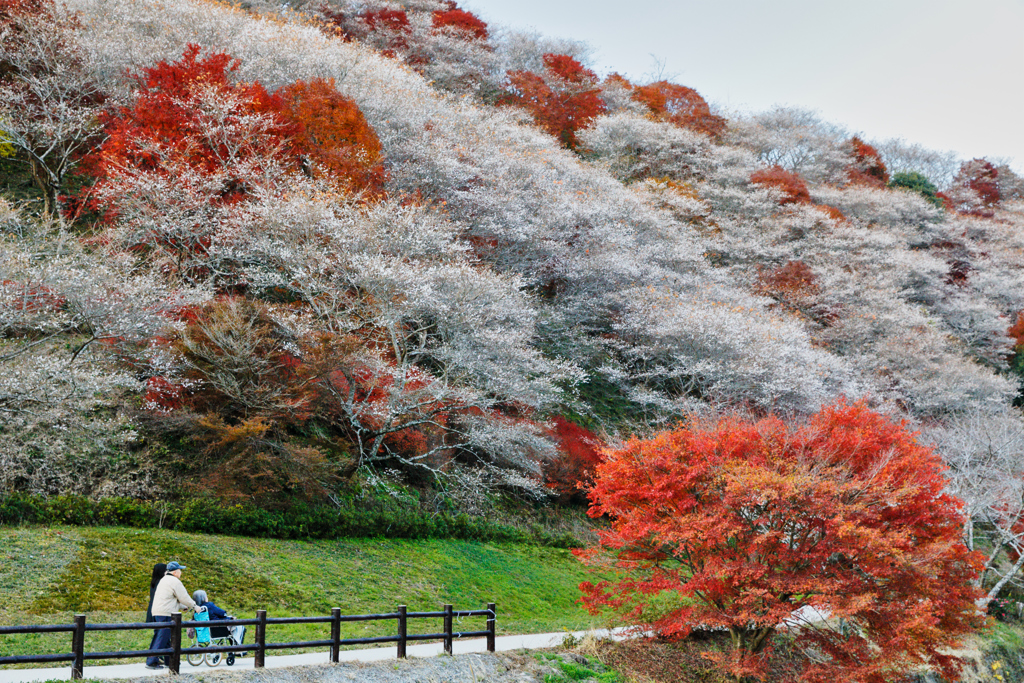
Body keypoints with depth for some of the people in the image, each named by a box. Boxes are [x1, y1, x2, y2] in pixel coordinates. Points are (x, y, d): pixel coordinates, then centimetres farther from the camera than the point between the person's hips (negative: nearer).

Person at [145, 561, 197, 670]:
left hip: (157, 612, 10)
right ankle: (152, 662, -11)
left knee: (166, 638, 15)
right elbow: (184, 598, -6)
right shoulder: (175, 582, -9)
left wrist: (185, 607, 28)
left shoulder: (164, 580, 22)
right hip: (165, 614, -10)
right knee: (162, 638, -8)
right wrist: (194, 606, 8)